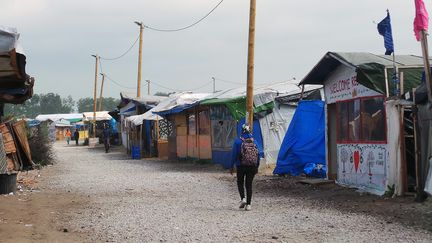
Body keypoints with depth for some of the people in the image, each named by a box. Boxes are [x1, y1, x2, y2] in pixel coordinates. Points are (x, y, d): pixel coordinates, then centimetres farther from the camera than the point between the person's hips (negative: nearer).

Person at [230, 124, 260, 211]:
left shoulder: (238, 141, -6)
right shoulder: (254, 141, 4)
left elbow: (234, 154, -6)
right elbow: (258, 154, 7)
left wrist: (232, 166, 1)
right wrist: (257, 167, 15)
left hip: (241, 166, -2)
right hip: (252, 166, 2)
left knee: (240, 182, 16)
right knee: (249, 184, 8)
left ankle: (243, 198, -4)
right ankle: (248, 204, 4)